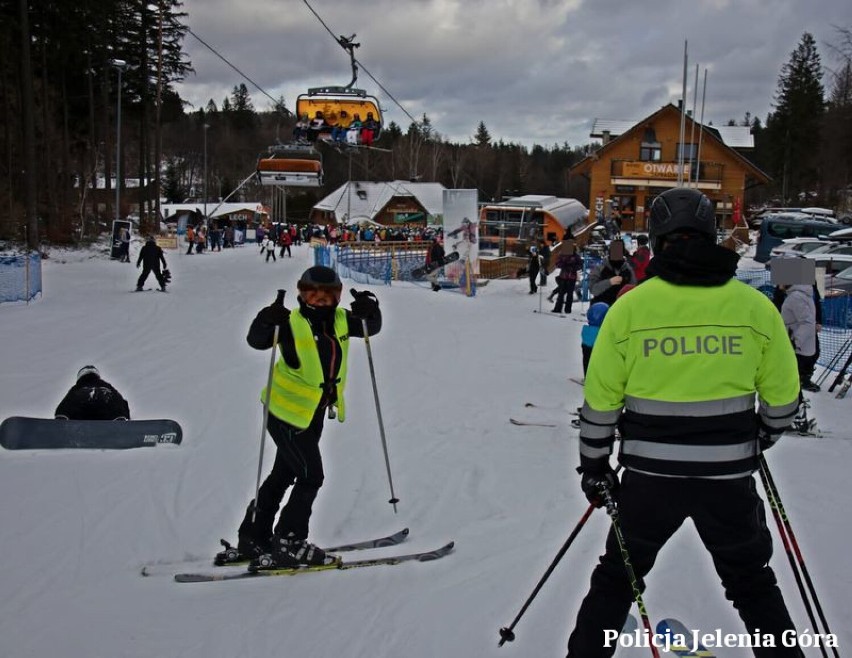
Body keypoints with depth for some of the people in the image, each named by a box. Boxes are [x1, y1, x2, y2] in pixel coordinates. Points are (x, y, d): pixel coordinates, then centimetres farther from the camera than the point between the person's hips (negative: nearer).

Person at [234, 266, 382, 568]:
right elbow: (256, 340, -21)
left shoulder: (341, 320, -1)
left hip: (314, 413, 8)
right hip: (286, 411, -8)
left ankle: (254, 537, 33)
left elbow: (371, 327, 5)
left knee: (284, 474, 18)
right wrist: (268, 321, -41)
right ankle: (289, 543, 6)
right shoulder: (292, 323, -18)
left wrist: (369, 311, -15)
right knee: (310, 477, -7)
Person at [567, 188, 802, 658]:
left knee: (616, 577, 19)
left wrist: (593, 465, 10)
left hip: (650, 475, 0)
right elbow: (782, 396, 2)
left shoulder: (629, 307, -8)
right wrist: (766, 434, 23)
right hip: (728, 476, 1)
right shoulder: (754, 306, -5)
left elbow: (601, 399, -4)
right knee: (752, 584, 21)